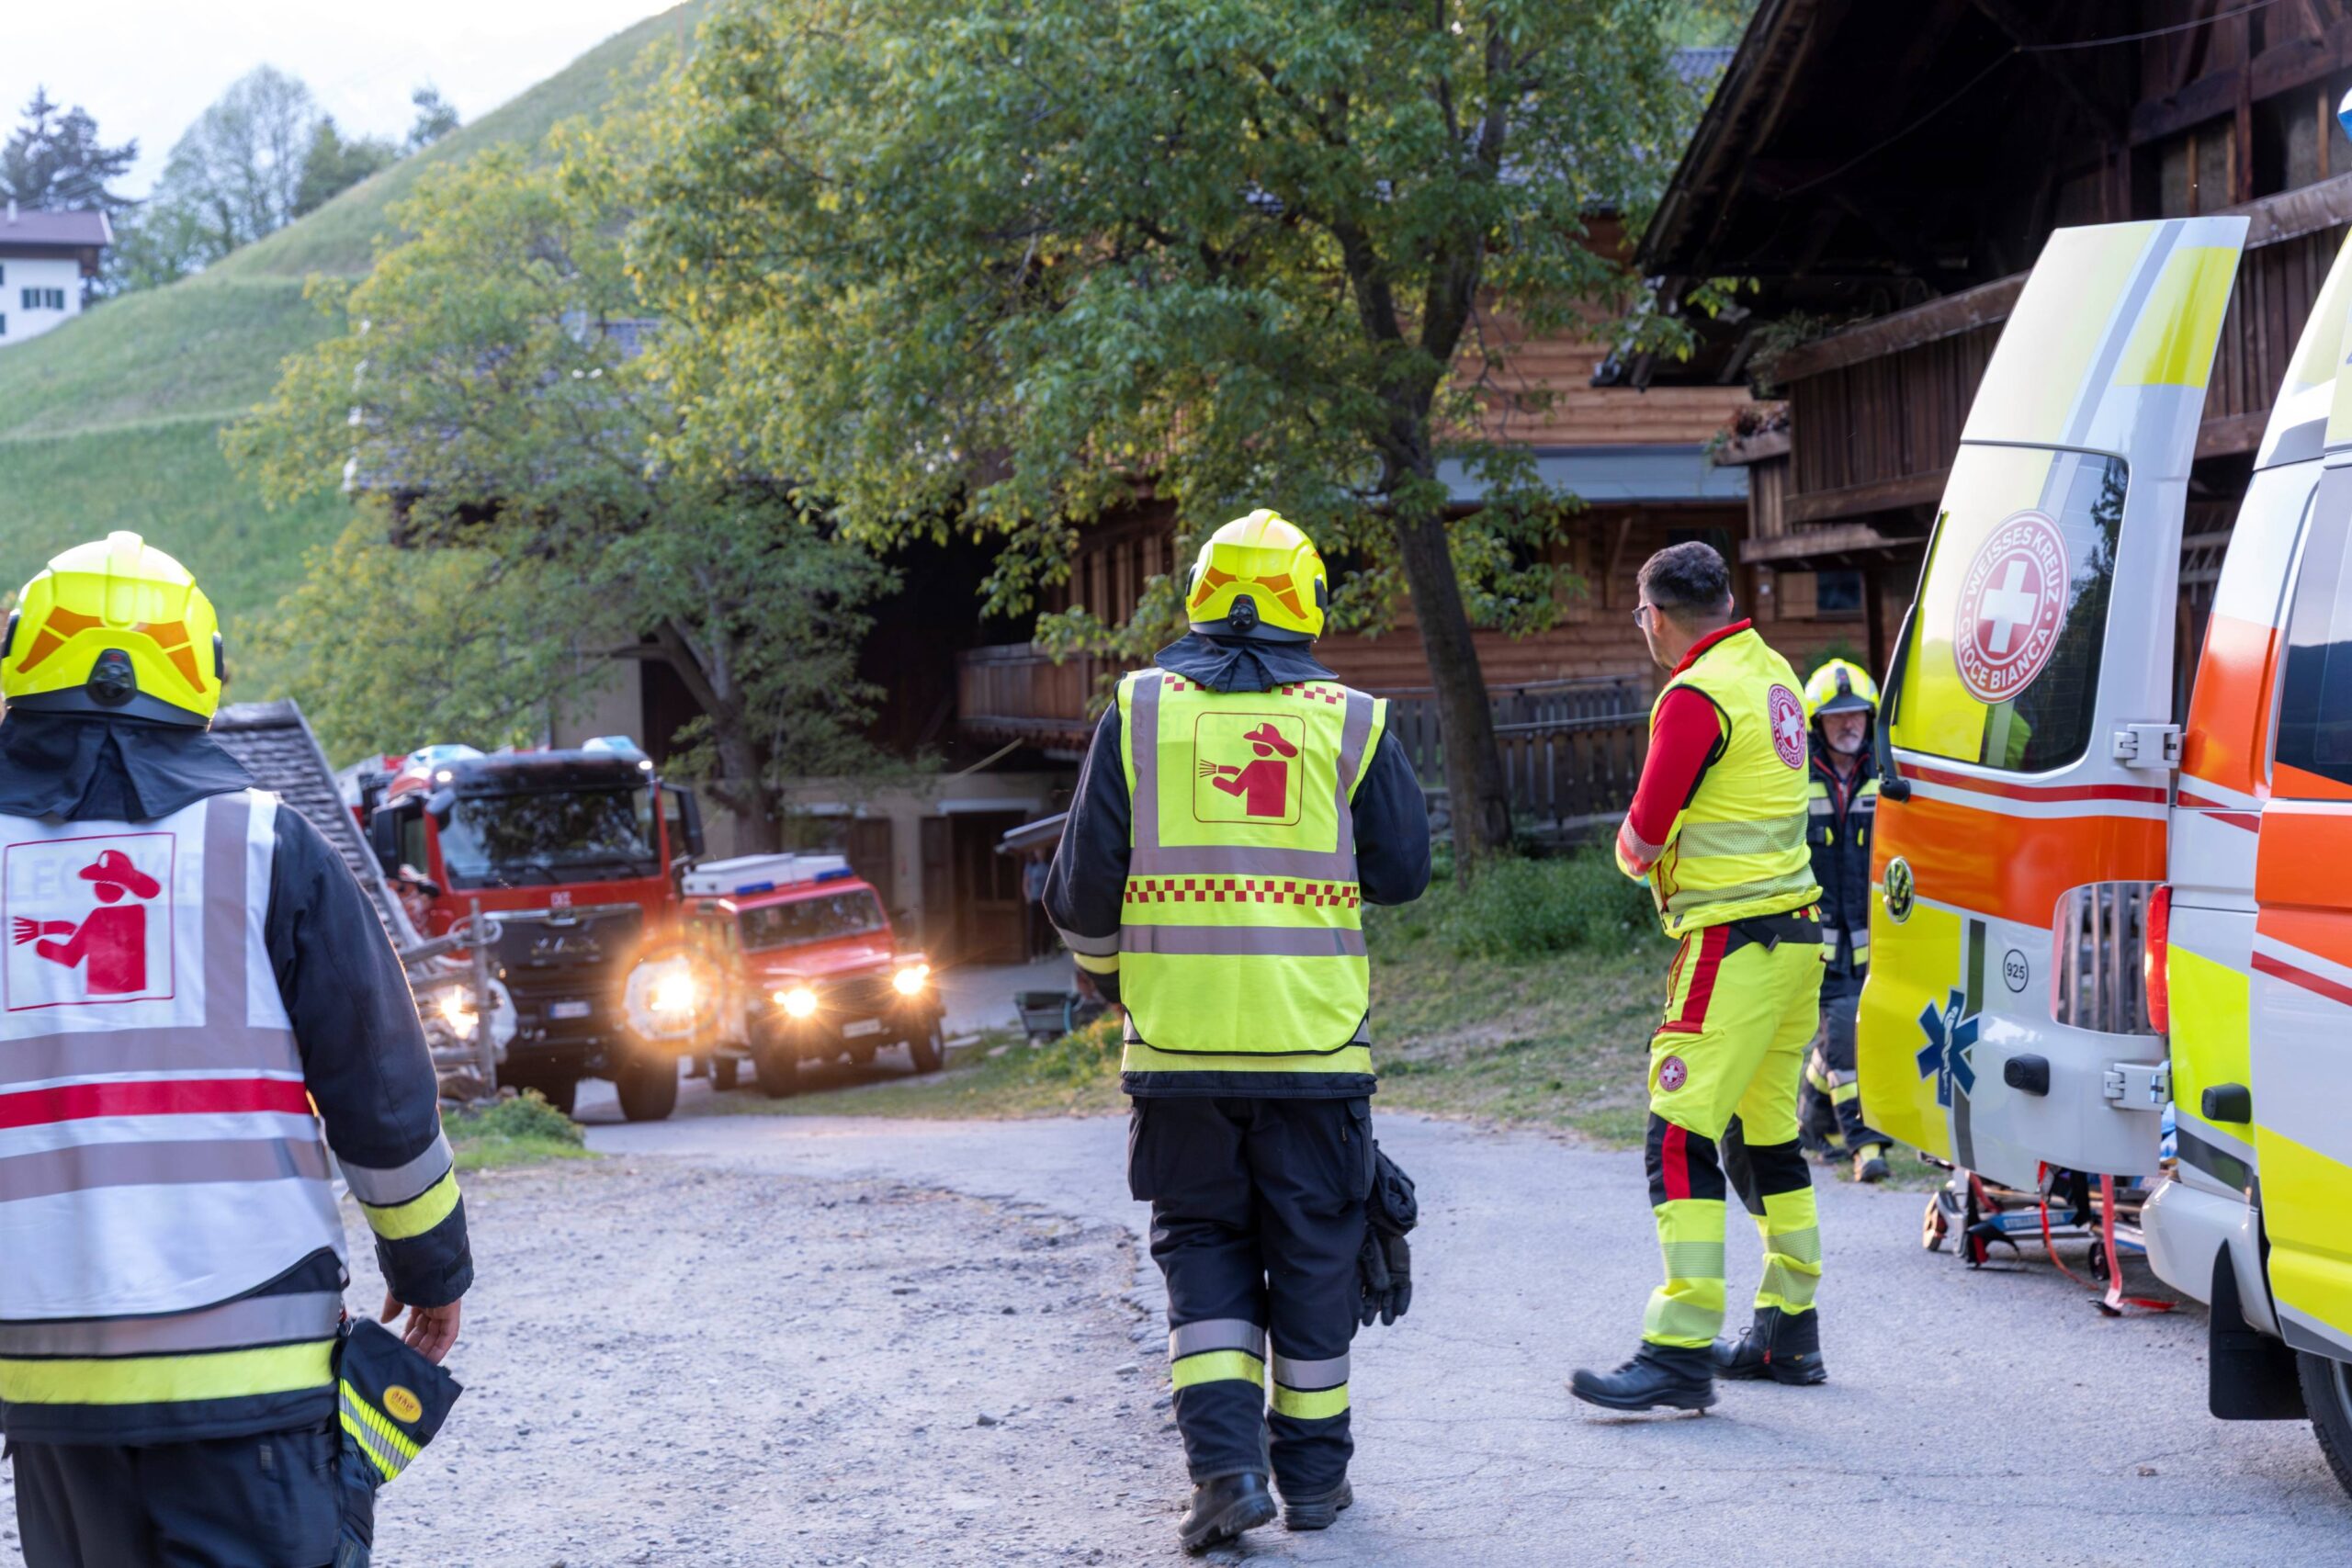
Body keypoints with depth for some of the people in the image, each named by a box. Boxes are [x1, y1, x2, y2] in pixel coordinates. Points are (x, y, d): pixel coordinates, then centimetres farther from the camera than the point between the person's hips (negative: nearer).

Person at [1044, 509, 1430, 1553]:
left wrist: (1102, 968, 18)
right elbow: (1402, 872, 5)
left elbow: (1085, 877, 0)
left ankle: (1225, 1461, -3)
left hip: (1178, 1037, 0)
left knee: (1201, 1243, 11)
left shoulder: (1138, 711, 1)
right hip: (1313, 1037, 0)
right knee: (1312, 1251, 12)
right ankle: (1313, 1473, 18)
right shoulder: (1350, 719, 0)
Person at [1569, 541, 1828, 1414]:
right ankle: (1789, 1331, 24)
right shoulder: (1773, 673, 13)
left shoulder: (1696, 696, -14)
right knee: (1765, 1136, 18)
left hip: (1733, 944, -10)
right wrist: (1664, 848, 8)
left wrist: (1635, 847, 10)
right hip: (1795, 934, 10)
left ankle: (1682, 1355, -15)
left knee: (1682, 1138, -11)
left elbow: (1640, 840, -12)